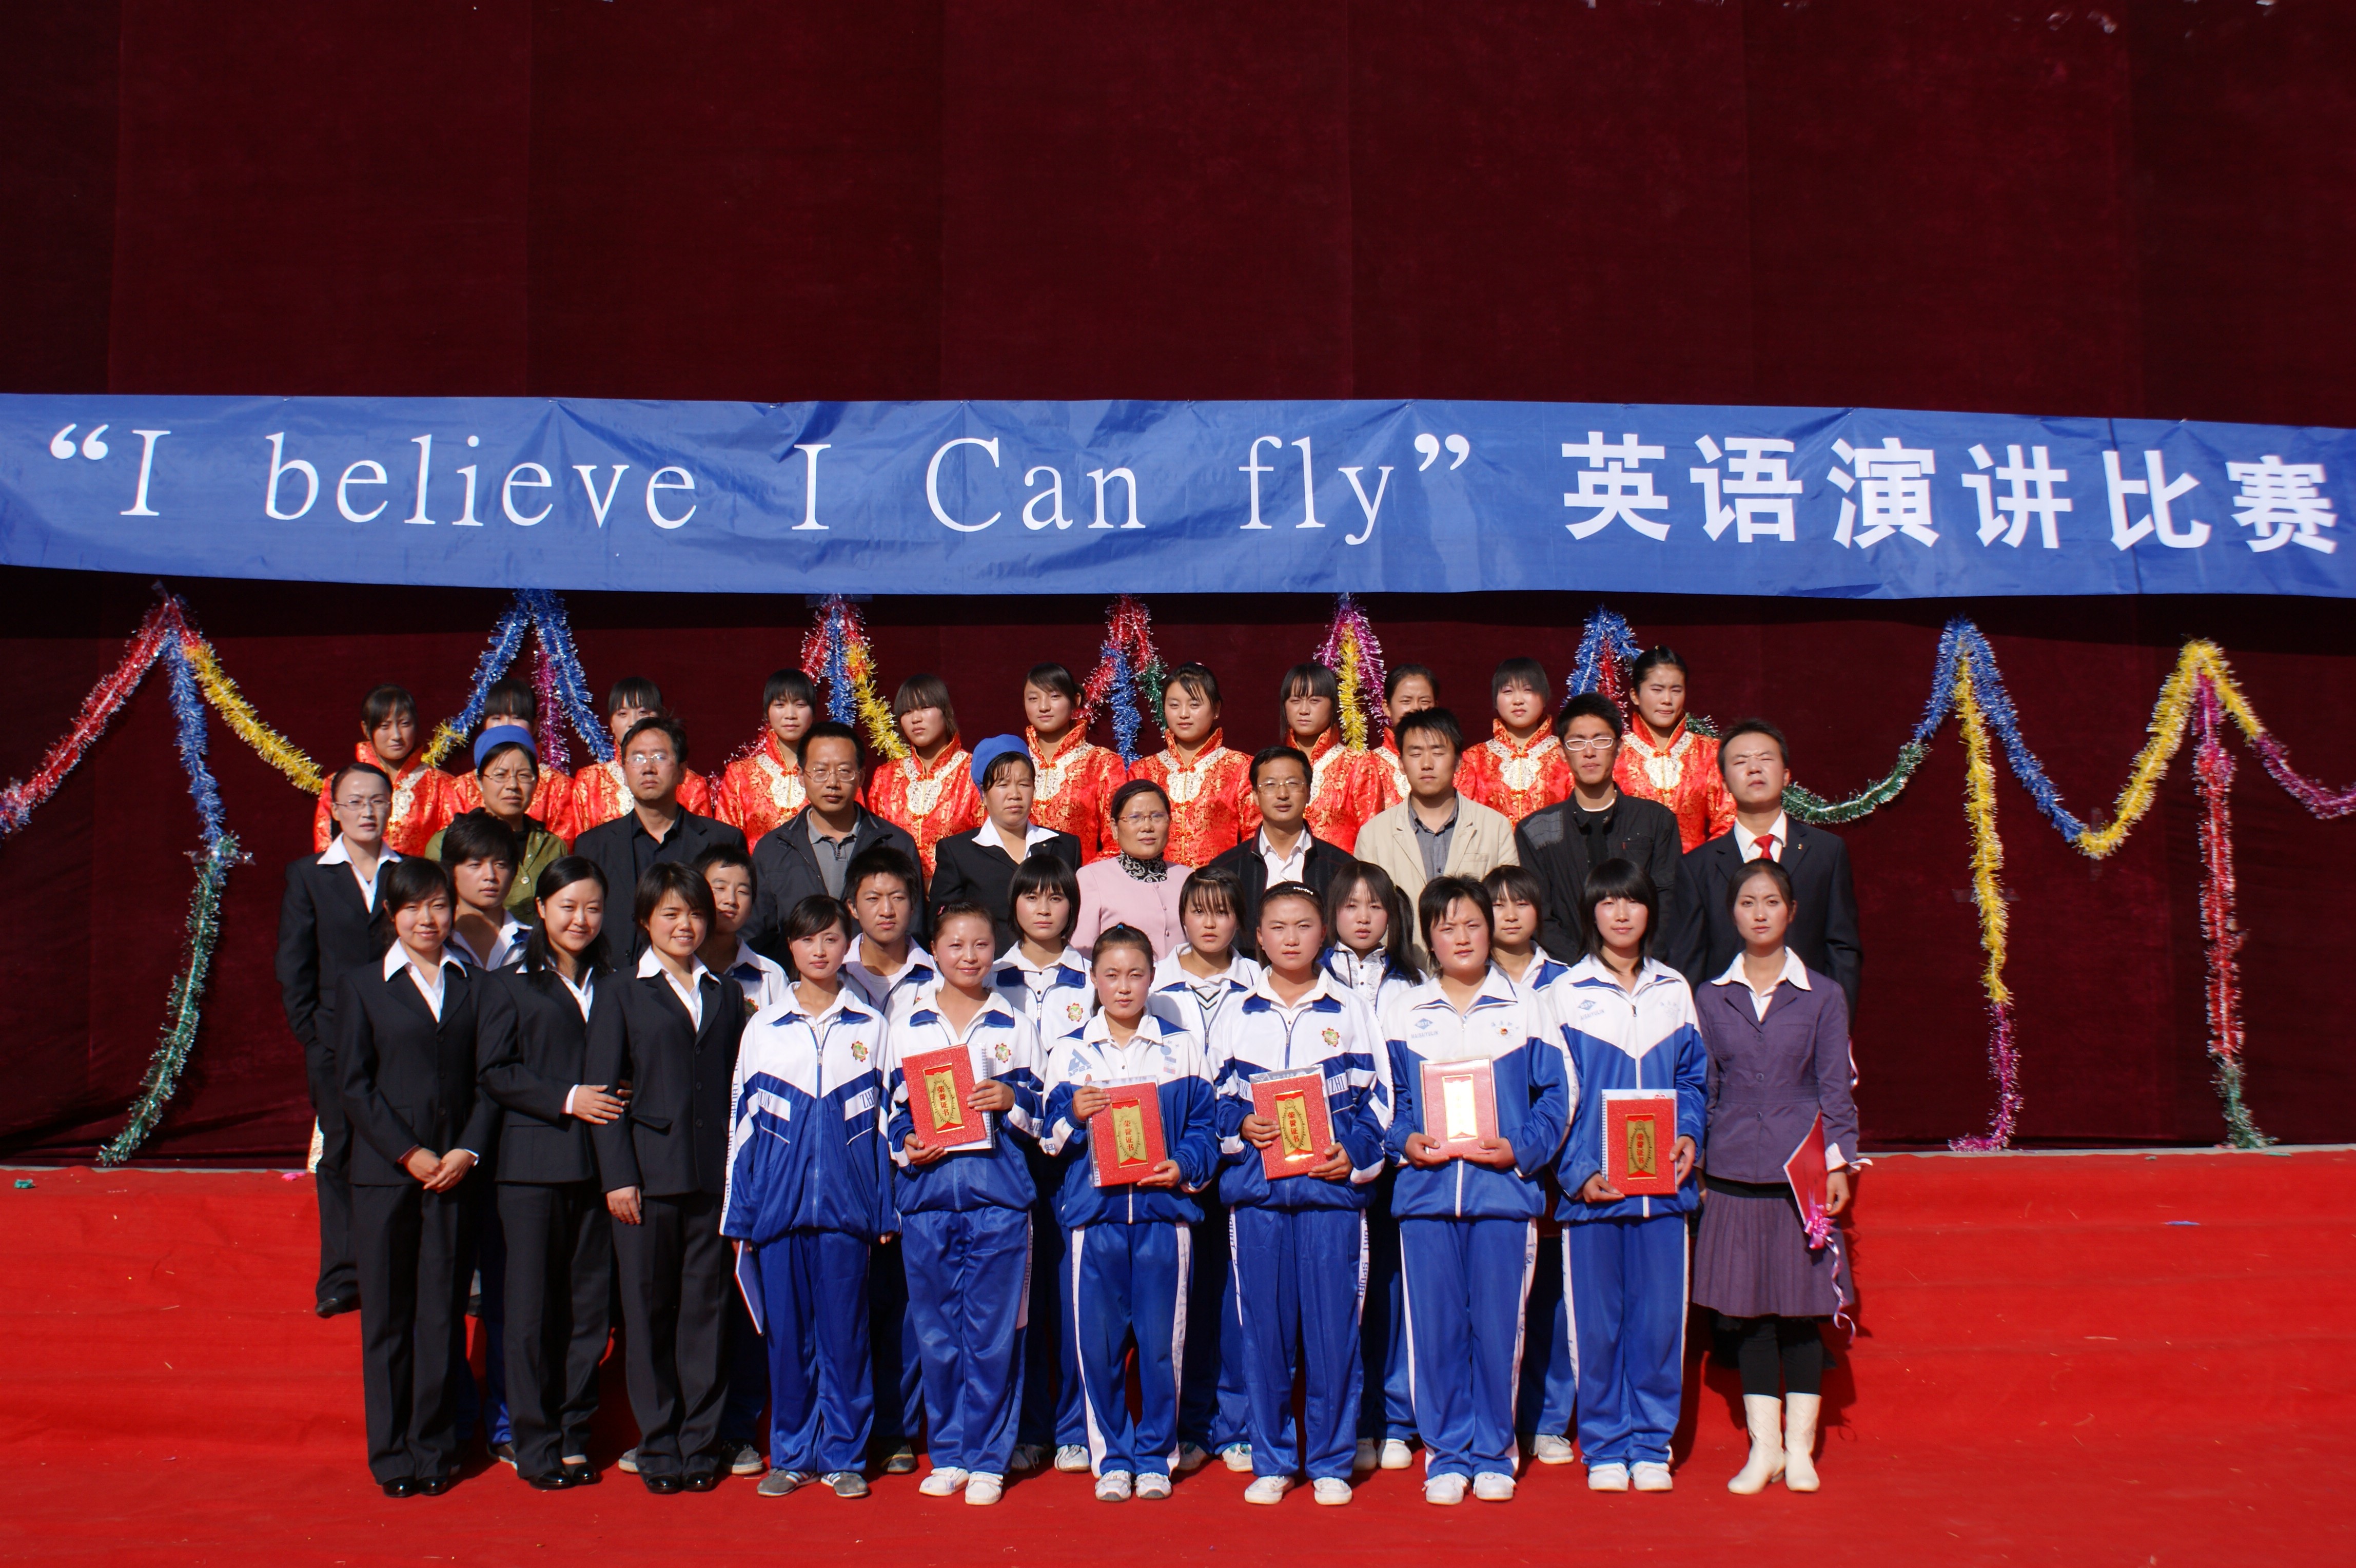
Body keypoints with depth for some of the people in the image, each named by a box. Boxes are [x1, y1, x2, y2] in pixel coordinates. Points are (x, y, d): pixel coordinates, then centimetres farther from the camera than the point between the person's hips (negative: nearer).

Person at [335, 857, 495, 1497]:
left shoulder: (473, 986, 10)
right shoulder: (361, 985, 6)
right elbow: (354, 1084, -1)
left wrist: (468, 1151, -8)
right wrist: (409, 1153, -9)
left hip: (455, 1172, 1)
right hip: (384, 1173, -1)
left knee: (443, 1314, 4)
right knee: (387, 1313, 4)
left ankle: (435, 1449, 13)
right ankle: (390, 1453, 13)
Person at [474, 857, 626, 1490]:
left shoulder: (614, 987, 13)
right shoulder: (509, 985, 5)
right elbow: (495, 1074, -3)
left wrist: (619, 1099, -2)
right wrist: (567, 1099, -13)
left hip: (598, 1164, 3)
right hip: (532, 1165, -3)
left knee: (590, 1305, 5)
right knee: (532, 1306, 1)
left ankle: (573, 1434, 16)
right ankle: (536, 1444, 10)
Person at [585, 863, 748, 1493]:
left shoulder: (724, 996, 13)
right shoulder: (623, 996, 4)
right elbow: (604, 1091, -1)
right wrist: (617, 1176, -8)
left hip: (714, 1176, 2)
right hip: (648, 1175, -2)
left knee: (707, 1309, 5)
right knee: (649, 1312, 3)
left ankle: (701, 1442, 14)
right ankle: (658, 1447, 14)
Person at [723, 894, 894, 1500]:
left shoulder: (870, 1028, 6)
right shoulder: (763, 1029, 7)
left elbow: (888, 1120, 8)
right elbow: (742, 1122, 8)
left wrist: (886, 1210, 3)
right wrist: (739, 1215, 4)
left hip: (846, 1201, -1)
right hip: (778, 1200, 1)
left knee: (845, 1332, 3)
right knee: (787, 1334, 6)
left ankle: (844, 1455, 14)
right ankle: (792, 1455, 18)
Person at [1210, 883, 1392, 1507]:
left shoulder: (1352, 1011, 8)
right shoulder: (1235, 1015, 10)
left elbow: (1378, 1095, 6)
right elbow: (1211, 1097, 12)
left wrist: (1355, 1152, -9)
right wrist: (1241, 1126, -8)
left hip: (1333, 1184, -1)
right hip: (1256, 1187, 1)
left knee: (1332, 1325, 0)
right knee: (1263, 1327, 3)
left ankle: (1331, 1462, 12)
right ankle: (1271, 1460, 15)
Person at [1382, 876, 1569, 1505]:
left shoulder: (1524, 1010, 6)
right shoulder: (1405, 1013, 9)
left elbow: (1554, 1096, 4)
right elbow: (1385, 1096, 10)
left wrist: (1521, 1148, -10)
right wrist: (1407, 1141, -8)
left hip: (1504, 1189, -1)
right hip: (1425, 1189, 1)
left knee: (1497, 1325, 2)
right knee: (1435, 1328, 3)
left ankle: (1493, 1453, 17)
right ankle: (1445, 1452, 15)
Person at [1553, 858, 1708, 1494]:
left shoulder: (1675, 991, 11)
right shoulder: (1567, 994, 1)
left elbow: (1693, 1076, 15)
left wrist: (1690, 1136, -3)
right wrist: (1577, 1173, -11)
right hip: (1591, 1189, -2)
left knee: (1660, 1317, 4)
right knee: (1596, 1322, 3)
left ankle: (1651, 1444, 16)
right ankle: (1604, 1447, 15)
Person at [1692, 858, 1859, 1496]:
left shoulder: (1822, 996, 3)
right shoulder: (1711, 998, 7)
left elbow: (1835, 1087, 4)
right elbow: (1701, 1088, 10)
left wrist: (1837, 1161, -4)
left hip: (1802, 1172, -1)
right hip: (1735, 1174, 1)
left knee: (1802, 1309, 3)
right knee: (1748, 1311, 4)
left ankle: (1800, 1447, 14)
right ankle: (1763, 1446, 14)